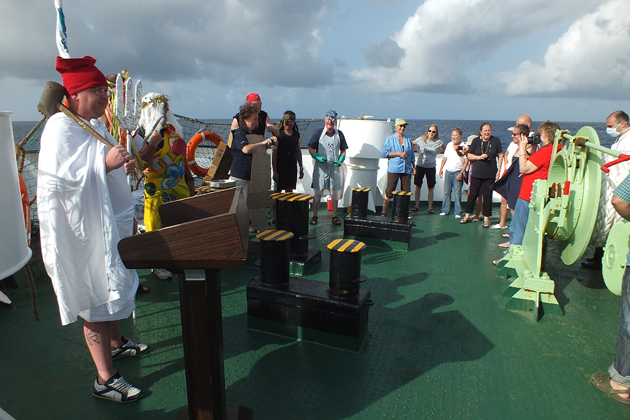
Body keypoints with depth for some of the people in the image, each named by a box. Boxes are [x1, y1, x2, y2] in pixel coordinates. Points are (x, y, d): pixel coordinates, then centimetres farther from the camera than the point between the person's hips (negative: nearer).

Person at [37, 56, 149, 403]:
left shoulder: (96, 125, 12)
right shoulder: (61, 128, -17)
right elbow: (60, 179, -25)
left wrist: (123, 165, 9)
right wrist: (106, 163, -31)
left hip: (107, 221, 10)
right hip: (81, 228, -9)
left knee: (110, 286, 22)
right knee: (95, 300, -1)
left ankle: (115, 343, 42)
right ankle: (105, 378, 12)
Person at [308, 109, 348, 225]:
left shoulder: (339, 134, 8)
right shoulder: (318, 132, 1)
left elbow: (343, 151, 13)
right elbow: (311, 149, 1)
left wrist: (340, 160, -6)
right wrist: (318, 157, -17)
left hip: (335, 168, 2)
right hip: (320, 167, -2)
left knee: (335, 192, 5)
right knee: (317, 192, 1)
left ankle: (334, 216, 16)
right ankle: (314, 216, 11)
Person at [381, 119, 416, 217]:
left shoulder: (408, 140, 17)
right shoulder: (390, 139, 4)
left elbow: (411, 155, 22)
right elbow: (385, 153, -7)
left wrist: (413, 166, 17)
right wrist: (399, 154, -13)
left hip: (407, 169, 4)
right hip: (393, 169, -4)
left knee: (406, 192, 5)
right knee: (389, 191, -5)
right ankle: (383, 212, 1)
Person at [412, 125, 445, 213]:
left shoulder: (439, 142, -2)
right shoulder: (421, 139, -2)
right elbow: (412, 143, 15)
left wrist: (437, 152, 2)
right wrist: (418, 150, 5)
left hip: (431, 167, 0)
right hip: (420, 165, 0)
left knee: (430, 188, 3)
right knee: (418, 186, 6)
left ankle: (430, 207, 10)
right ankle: (416, 206, 16)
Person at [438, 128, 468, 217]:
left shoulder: (463, 146, -3)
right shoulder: (449, 145, 12)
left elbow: (466, 161, -6)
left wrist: (461, 173, -12)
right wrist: (441, 168, 14)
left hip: (458, 172, -4)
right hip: (448, 171, 4)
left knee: (457, 193, -5)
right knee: (446, 192, 5)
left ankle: (458, 212, 2)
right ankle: (445, 210, 14)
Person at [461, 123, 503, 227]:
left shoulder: (495, 140, 4)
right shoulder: (476, 141, 5)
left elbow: (500, 156, 8)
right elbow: (469, 156, 4)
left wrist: (499, 169, 1)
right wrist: (480, 157, -12)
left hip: (490, 174, 0)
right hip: (476, 173, 0)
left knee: (487, 195, 2)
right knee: (472, 194, 3)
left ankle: (486, 218, 12)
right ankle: (467, 215, 16)